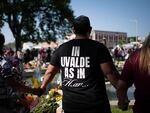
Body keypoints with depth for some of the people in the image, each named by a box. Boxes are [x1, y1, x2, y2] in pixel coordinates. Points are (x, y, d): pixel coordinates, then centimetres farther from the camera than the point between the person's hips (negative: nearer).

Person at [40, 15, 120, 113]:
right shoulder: (98, 47, -7)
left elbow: (50, 72, 14)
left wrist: (42, 87, 30)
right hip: (95, 104, -3)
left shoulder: (62, 48, 5)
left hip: (69, 103, 4)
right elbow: (110, 73, -14)